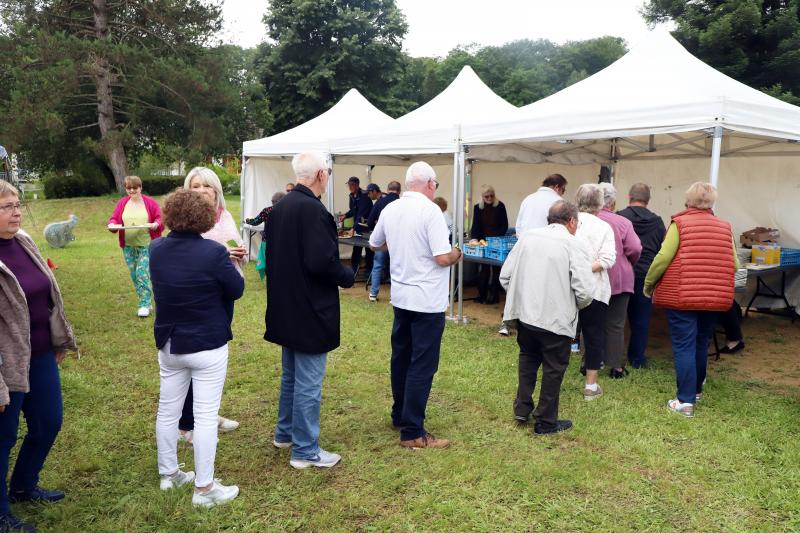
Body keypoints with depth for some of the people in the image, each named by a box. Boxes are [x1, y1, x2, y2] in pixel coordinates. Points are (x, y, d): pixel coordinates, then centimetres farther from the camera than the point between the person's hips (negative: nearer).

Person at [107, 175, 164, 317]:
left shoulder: (150, 202, -2)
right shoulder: (122, 203, 8)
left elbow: (160, 218, -3)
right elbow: (113, 218, 8)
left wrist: (155, 224, -24)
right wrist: (112, 225, -14)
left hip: (146, 244, -4)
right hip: (128, 246, 4)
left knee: (142, 273, -11)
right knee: (134, 275, 8)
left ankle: (145, 305, -3)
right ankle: (146, 301, 22)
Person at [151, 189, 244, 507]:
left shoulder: (156, 250, -1)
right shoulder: (213, 252, -20)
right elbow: (237, 289, -9)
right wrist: (227, 265, 10)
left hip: (169, 344, 6)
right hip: (208, 346, -6)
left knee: (168, 410, 17)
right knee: (206, 416, 2)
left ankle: (168, 474, 33)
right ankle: (204, 489, 10)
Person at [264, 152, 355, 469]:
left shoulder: (279, 207, 6)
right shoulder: (313, 210, -21)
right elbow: (321, 262, -26)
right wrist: (348, 277, -9)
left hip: (285, 307, 9)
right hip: (310, 310, -9)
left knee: (290, 374, 23)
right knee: (309, 382, 2)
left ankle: (285, 433, 38)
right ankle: (305, 451, 14)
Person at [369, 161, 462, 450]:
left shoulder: (390, 209, 4)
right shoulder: (430, 210, -17)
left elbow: (375, 244, 19)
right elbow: (442, 257, -21)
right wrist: (456, 254, -1)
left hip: (400, 296, 7)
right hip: (427, 300, -7)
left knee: (401, 358, 19)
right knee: (422, 366, -1)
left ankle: (400, 415, 32)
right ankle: (412, 432, 5)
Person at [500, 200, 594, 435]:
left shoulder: (527, 237, 3)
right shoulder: (572, 245, -10)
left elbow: (505, 276, 4)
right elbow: (585, 291, -16)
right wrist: (575, 306, 5)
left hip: (523, 313, 5)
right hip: (555, 318, -4)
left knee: (528, 358, 27)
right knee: (553, 368, 12)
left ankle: (522, 408, 29)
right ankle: (546, 422, 22)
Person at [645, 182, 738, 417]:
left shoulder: (680, 223, -7)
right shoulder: (725, 227, 5)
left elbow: (663, 258, -12)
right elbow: (734, 264, 6)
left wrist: (648, 283, 1)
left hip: (681, 295, -4)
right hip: (715, 297, 4)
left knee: (684, 346, 0)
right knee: (701, 344, 19)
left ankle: (686, 401, -2)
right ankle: (696, 389, 37)